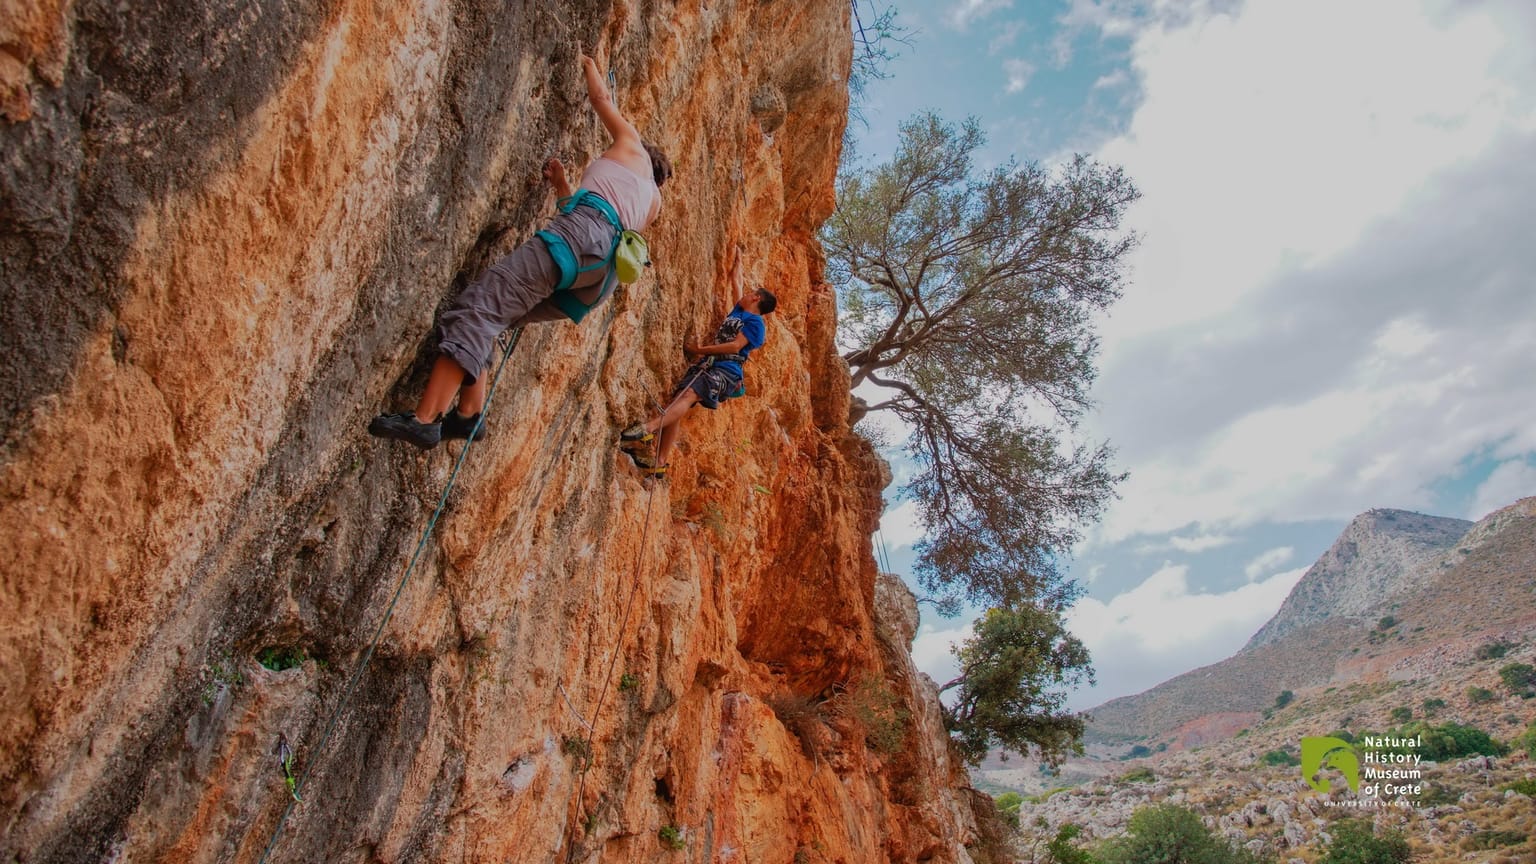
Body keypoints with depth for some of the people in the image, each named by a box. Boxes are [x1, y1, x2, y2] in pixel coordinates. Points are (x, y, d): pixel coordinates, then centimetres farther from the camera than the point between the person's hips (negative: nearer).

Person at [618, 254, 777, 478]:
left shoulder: (755, 322, 0)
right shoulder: (739, 310, 26)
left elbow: (735, 346, -13)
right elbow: (735, 282, 41)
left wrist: (701, 350, -13)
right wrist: (738, 261, 54)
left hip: (726, 370, -8)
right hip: (707, 365, 8)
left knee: (689, 395, -33)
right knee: (676, 402, -9)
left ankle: (647, 429, -56)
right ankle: (659, 463, -15)